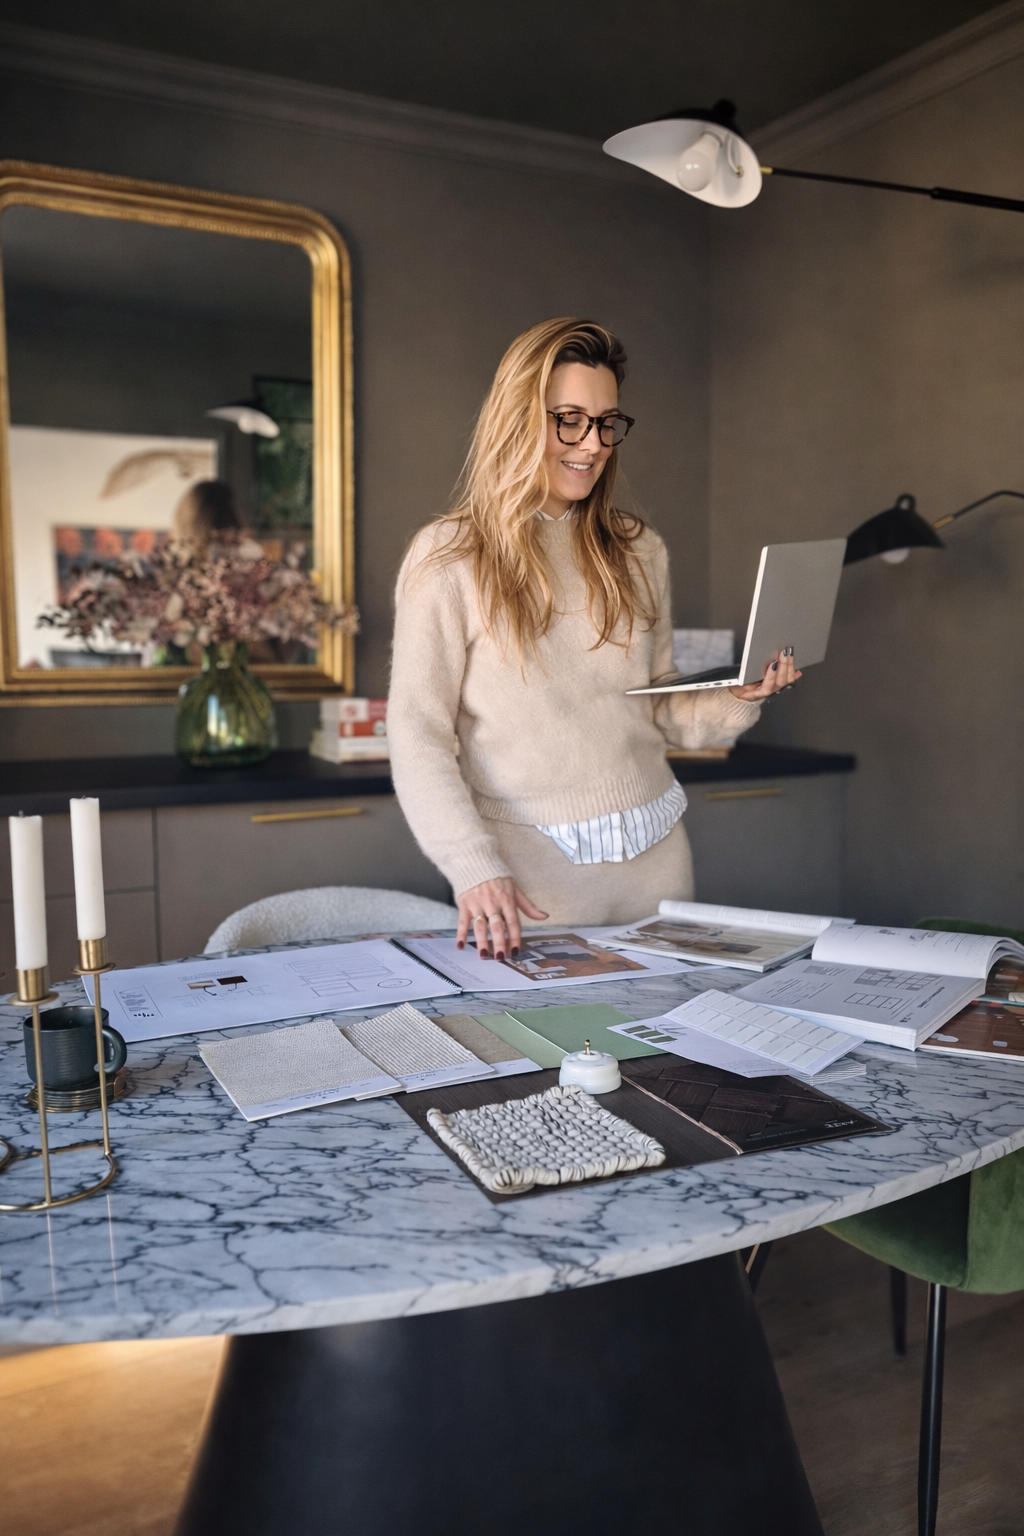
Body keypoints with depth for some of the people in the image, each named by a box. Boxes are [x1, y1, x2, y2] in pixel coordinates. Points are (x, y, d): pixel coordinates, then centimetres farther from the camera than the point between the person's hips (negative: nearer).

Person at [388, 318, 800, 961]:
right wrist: (476, 871, -21)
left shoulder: (639, 551, 9)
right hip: (529, 869, -5)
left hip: (654, 859, 5)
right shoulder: (448, 558, -7)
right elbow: (418, 735, -11)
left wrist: (737, 700, -6)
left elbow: (659, 713, 14)